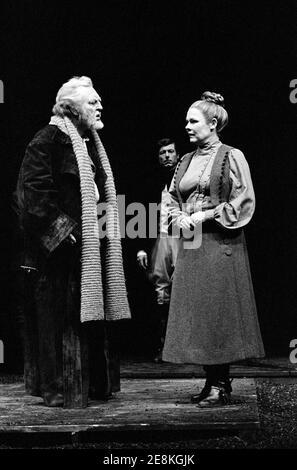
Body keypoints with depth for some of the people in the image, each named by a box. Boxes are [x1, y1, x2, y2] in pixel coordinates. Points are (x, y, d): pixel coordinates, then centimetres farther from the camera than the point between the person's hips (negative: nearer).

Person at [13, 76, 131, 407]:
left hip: (92, 244, 9)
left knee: (90, 316, 11)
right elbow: (34, 190, -17)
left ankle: (95, 384, 19)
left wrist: (105, 229, 14)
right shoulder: (49, 139, -9)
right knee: (60, 316, -4)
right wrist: (61, 228, -20)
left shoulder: (91, 143, 18)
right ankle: (58, 389, 5)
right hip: (60, 246, -8)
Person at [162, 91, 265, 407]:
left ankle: (221, 385, 3)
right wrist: (180, 218, 0)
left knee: (218, 312, -5)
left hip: (221, 243, -6)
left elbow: (244, 201, -10)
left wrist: (205, 215, -13)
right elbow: (173, 200, 21)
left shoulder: (231, 157, -4)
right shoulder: (186, 162, 14)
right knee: (195, 312, 5)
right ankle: (212, 381, 14)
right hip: (190, 245, 7)